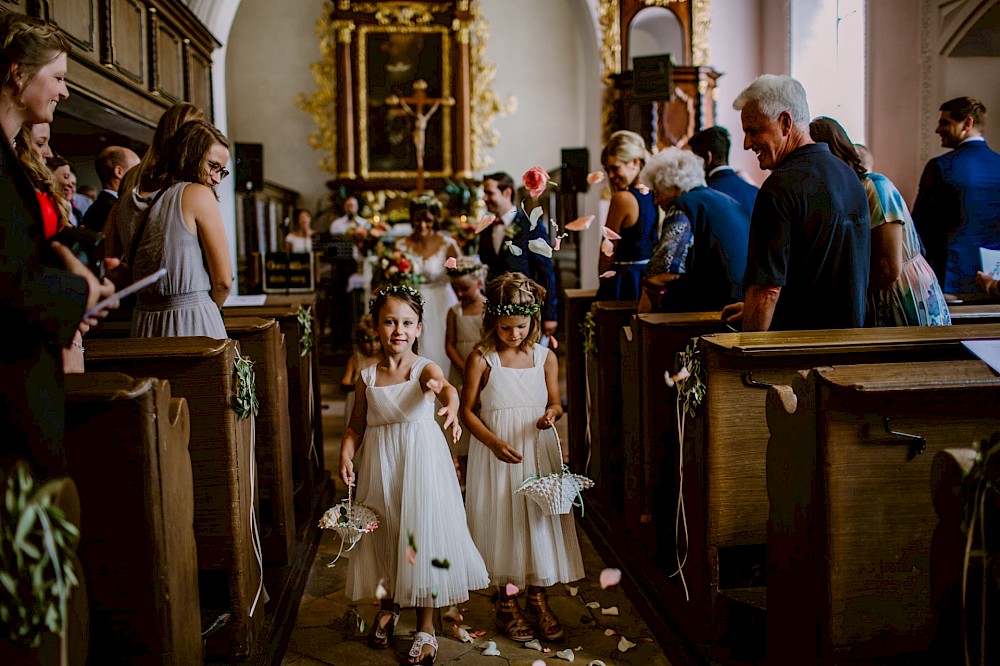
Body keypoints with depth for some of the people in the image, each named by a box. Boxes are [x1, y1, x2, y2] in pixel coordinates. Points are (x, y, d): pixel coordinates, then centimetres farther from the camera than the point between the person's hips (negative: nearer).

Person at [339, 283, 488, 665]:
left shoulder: (425, 368, -6)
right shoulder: (367, 377, 4)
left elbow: (446, 387, -29)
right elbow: (356, 425, 9)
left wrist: (450, 406, -53)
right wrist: (346, 455, -10)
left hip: (420, 461, -3)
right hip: (379, 466, 3)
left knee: (422, 532, -1)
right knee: (384, 534, 13)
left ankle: (426, 627, 15)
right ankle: (388, 605, 41)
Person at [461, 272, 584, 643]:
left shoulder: (545, 357, 2)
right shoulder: (482, 358, -8)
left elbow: (554, 403, 11)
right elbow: (467, 410, -5)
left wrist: (552, 414, -13)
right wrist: (494, 442, -17)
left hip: (538, 450, 3)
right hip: (496, 453, -3)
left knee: (539, 519, 6)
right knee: (502, 521, 3)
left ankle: (537, 597, 23)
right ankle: (506, 602, 19)